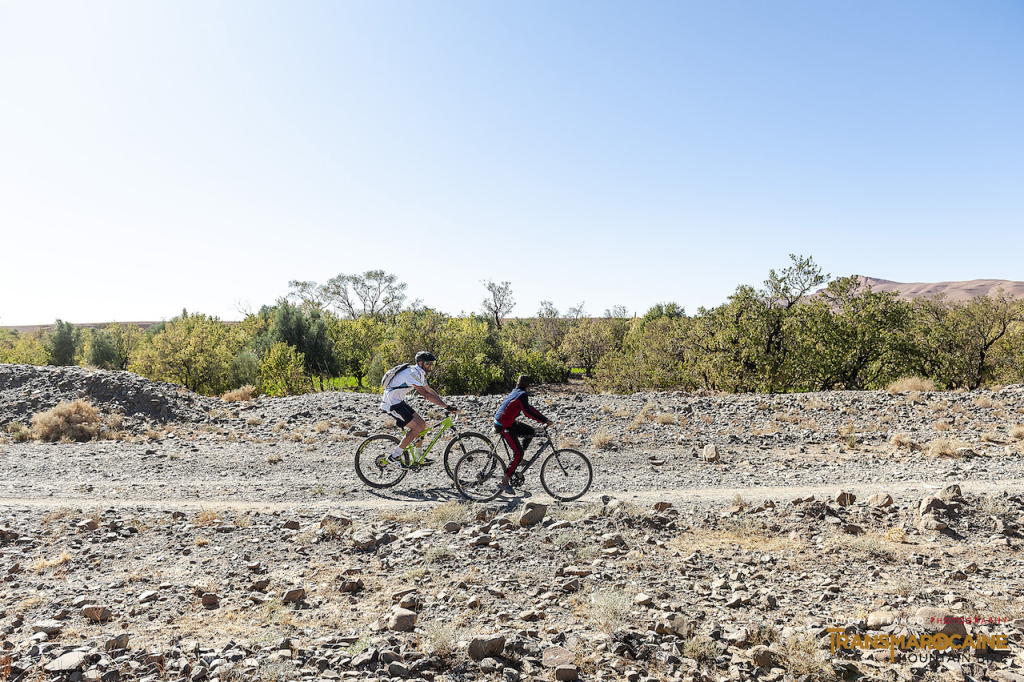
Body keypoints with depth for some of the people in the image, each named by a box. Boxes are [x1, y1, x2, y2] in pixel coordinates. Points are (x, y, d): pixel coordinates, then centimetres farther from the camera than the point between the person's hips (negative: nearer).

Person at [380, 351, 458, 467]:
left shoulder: (420, 373, 9)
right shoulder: (412, 373, -23)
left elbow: (430, 390, 19)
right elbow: (425, 394, -29)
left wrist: (445, 404, 11)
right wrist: (446, 406, -29)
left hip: (399, 402, 10)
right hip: (392, 404, -10)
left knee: (422, 424, 8)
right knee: (416, 428, -15)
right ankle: (394, 457, -7)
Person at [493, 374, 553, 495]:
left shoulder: (515, 392, 15)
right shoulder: (522, 394, -14)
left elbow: (528, 409, 20)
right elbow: (527, 411, -25)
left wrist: (545, 419, 17)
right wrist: (545, 421, -23)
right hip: (505, 426, -9)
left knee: (531, 431, 16)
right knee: (518, 453, -8)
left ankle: (519, 458, 17)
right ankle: (504, 483, -8)